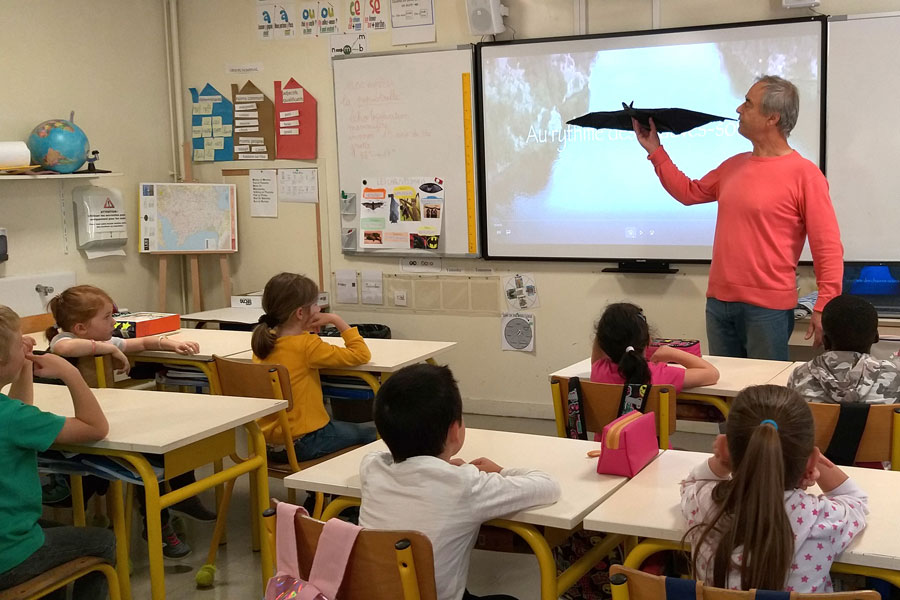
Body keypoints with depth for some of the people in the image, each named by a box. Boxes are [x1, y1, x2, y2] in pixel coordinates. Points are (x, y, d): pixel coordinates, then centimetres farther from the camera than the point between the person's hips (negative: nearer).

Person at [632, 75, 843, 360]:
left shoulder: (804, 174, -10)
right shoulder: (733, 166, 11)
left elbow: (828, 248, -12)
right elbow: (689, 192, 26)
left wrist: (824, 308, -18)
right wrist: (654, 150, 25)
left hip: (768, 308, -6)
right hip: (718, 302, 7)